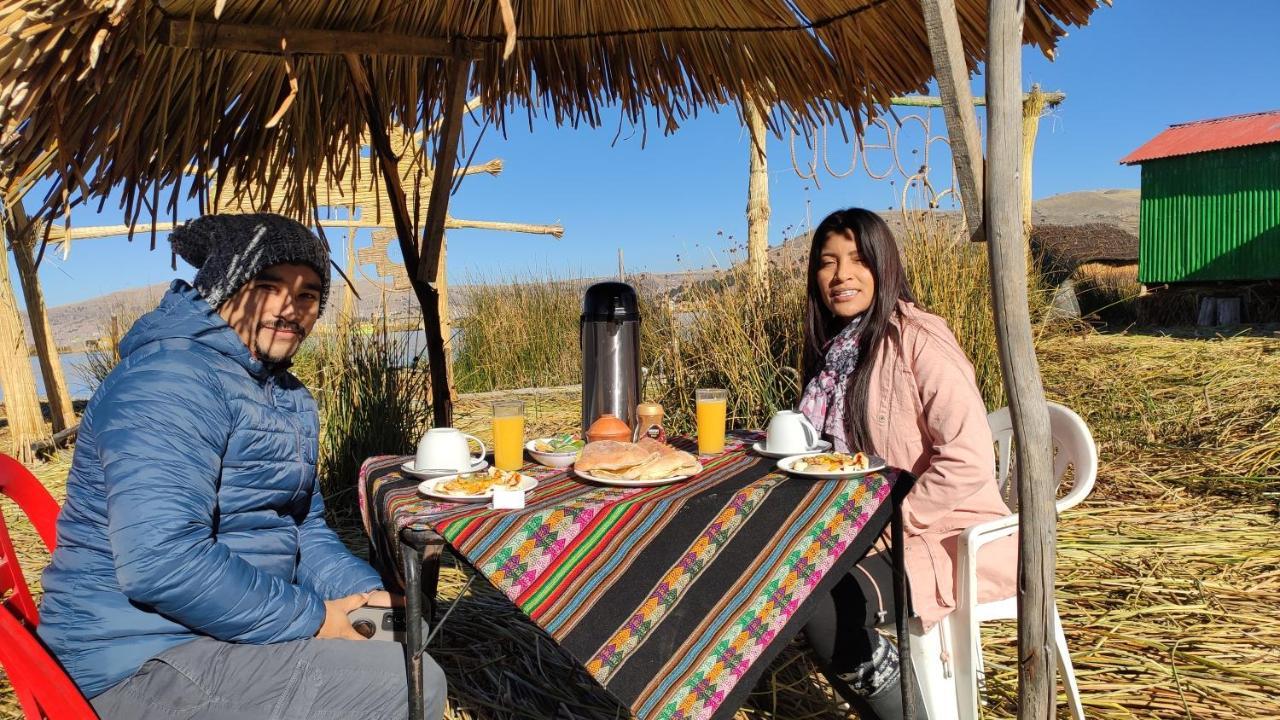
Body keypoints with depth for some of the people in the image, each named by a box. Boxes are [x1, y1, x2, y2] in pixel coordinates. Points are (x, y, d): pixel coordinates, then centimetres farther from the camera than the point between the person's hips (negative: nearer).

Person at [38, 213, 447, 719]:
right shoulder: (173, 380, -21)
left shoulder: (290, 397, 10)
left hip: (221, 629, 10)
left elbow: (302, 526, 15)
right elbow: (160, 561, -31)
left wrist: (367, 594, -3)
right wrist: (310, 619, -22)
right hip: (146, 662, -9)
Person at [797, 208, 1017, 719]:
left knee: (821, 601, -26)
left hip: (950, 539, -7)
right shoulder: (835, 349, 8)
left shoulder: (918, 340, -17)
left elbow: (969, 461, -23)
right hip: (876, 531, 8)